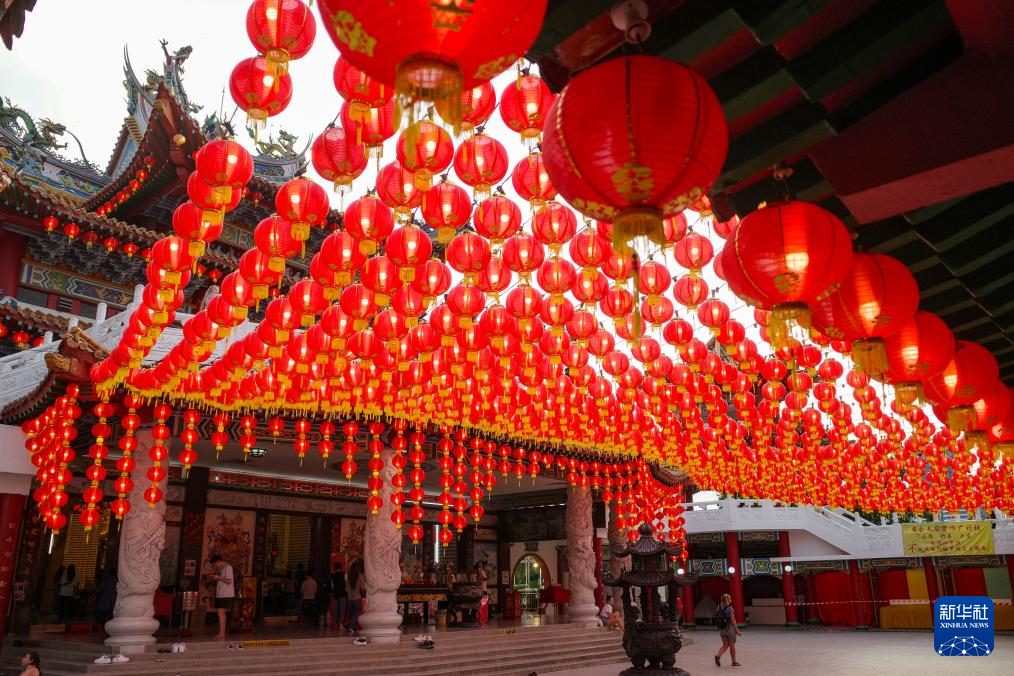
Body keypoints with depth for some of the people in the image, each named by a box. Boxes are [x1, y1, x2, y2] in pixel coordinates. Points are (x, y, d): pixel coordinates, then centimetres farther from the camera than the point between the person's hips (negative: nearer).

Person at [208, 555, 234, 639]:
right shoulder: (220, 569, 18)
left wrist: (218, 577, -14)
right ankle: (221, 632, 14)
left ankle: (221, 633, -14)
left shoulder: (228, 567, -9)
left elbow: (229, 581, -16)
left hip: (226, 595, -9)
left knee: (221, 613, -14)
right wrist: (212, 579, 8)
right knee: (221, 613, 10)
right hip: (219, 595, 9)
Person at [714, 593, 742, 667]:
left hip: (721, 629, 6)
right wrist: (737, 630, -7)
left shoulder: (719, 608, 3)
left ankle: (718, 656, -10)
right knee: (732, 645, 10)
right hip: (730, 628, -5)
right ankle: (734, 662, 21)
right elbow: (733, 620, -15)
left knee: (725, 645, 12)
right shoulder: (730, 609, -15)